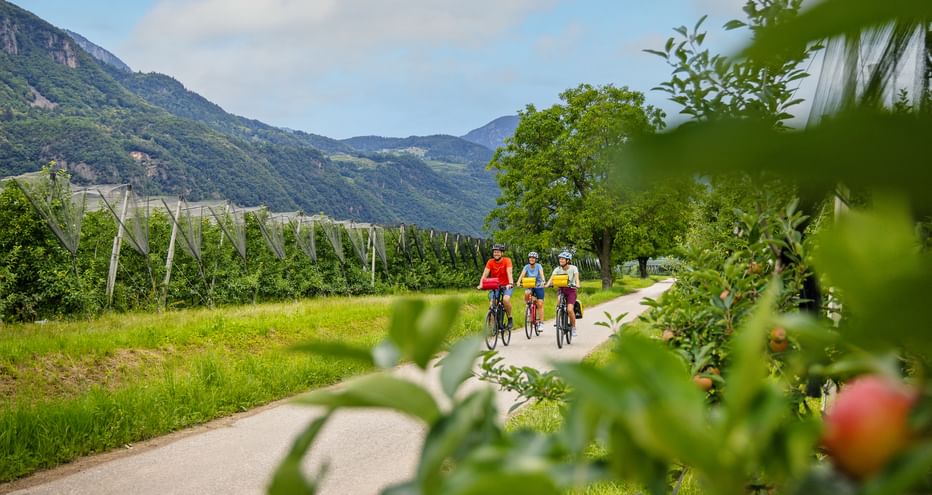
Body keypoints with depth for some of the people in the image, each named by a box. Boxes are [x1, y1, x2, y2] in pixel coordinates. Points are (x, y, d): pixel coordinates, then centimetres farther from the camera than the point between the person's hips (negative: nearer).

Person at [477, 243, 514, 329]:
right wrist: (480, 284, -32)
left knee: (506, 299, -30)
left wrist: (510, 283, -43)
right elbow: (485, 274, -15)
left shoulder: (507, 261, -13)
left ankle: (510, 319, -7)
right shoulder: (490, 262, -6)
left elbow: (509, 272, -26)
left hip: (506, 285, -3)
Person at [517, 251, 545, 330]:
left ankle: (540, 323, -3)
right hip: (530, 287, 2)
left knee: (540, 304, -8)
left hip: (539, 287, -2)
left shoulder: (538, 266, -9)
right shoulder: (526, 267, -3)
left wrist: (543, 281, -46)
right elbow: (522, 274, -17)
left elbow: (541, 274, -26)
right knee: (526, 293, -33)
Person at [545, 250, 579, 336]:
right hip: (561, 290, 3)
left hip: (571, 290, -3)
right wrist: (548, 284, -38)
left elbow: (576, 278, -24)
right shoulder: (557, 269, -5)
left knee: (569, 309, -19)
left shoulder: (573, 268, -10)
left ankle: (573, 327, 2)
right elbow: (552, 278, -17)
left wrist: (577, 284, -45)